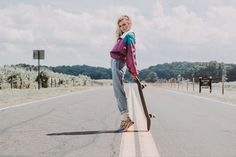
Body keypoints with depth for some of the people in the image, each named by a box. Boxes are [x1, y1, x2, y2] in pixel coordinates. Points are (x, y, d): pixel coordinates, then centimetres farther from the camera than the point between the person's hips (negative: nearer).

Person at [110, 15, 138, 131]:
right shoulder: (123, 36, 22)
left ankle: (125, 118, -14)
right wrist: (133, 71, 17)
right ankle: (125, 118, 10)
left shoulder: (129, 35, -6)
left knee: (118, 90, -12)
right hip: (115, 62, 10)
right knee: (118, 90, 9)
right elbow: (129, 55, 21)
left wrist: (133, 71, -16)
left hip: (118, 63, -10)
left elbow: (131, 54, -13)